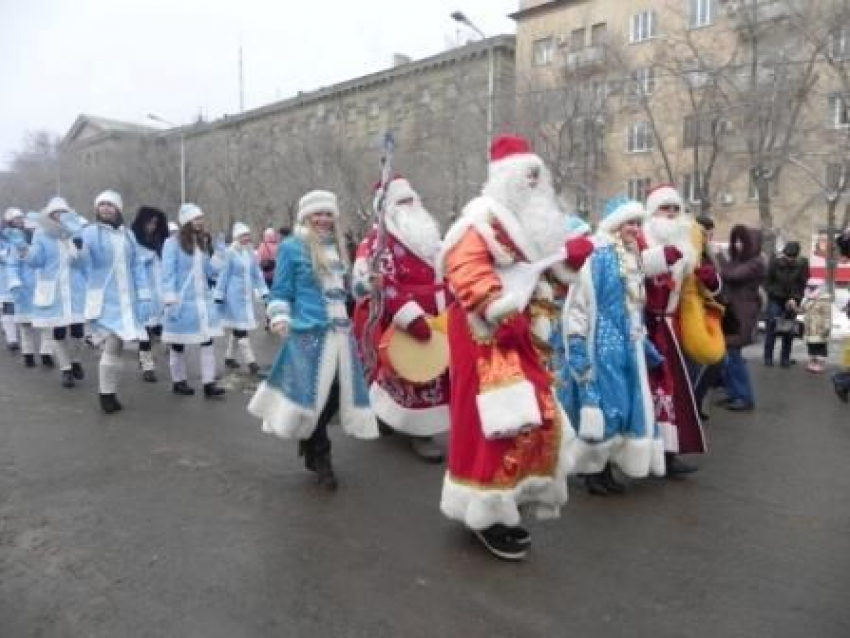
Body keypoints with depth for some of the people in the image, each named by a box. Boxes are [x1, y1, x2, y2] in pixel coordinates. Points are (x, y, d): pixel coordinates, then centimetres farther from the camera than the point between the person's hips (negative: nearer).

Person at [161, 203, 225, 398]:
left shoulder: (202, 243, 11)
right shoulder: (172, 243, -9)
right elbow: (168, 274, -14)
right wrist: (170, 301, -20)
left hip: (203, 300, 6)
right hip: (182, 301, -6)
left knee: (208, 340, -1)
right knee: (179, 343, 9)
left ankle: (209, 383, 2)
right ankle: (179, 381, 23)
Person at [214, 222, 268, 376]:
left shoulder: (251, 253, 7)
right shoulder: (230, 253, -12)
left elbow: (257, 273, 13)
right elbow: (223, 275, -10)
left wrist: (263, 291, 8)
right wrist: (219, 295, -8)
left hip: (247, 294, 7)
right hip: (234, 294, -7)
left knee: (237, 327, 14)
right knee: (240, 327, -7)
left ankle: (229, 357, 27)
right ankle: (250, 361, -6)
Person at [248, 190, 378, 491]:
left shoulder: (337, 247, 15)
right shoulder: (292, 247, -3)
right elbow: (280, 290, -2)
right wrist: (280, 317, -15)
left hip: (340, 330, 7)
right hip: (309, 331, -6)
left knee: (336, 391, 8)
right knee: (314, 393, -7)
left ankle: (311, 443, 32)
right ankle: (319, 455, 14)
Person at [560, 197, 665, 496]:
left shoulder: (633, 258, 13)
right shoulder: (596, 257, -12)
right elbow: (578, 302, -16)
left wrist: (642, 341, 21)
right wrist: (577, 344, -21)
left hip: (628, 345, 9)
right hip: (602, 343, -8)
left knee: (626, 404, 10)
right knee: (602, 405, -5)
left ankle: (606, 468, 21)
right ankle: (591, 470, 9)